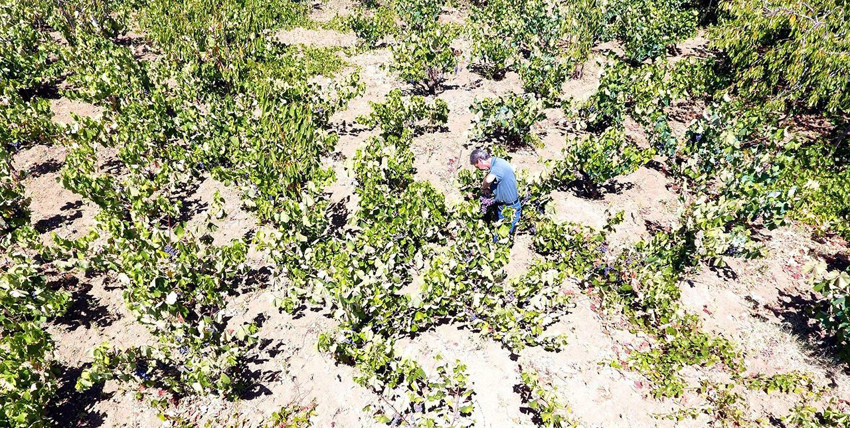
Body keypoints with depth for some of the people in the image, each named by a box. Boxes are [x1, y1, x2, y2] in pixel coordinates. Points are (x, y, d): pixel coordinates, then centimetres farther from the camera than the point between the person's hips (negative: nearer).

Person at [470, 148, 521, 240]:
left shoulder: (498, 166, -28)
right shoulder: (496, 162, 3)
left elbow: (488, 180, -48)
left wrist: (484, 188, -27)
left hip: (509, 209, -10)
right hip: (502, 206, 10)